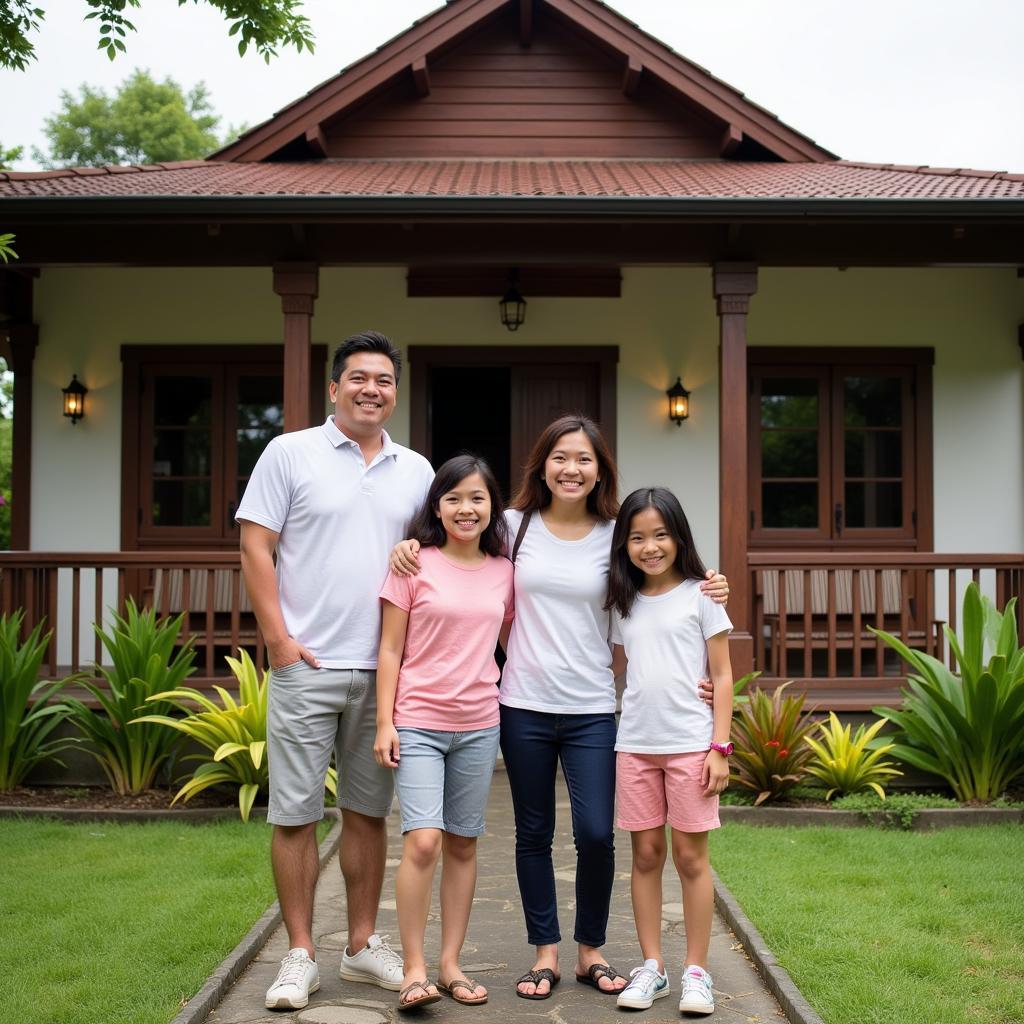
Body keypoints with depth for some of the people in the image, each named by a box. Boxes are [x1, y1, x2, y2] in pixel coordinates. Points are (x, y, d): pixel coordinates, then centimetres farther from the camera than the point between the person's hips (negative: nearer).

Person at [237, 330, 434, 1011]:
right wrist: (279, 639, -9)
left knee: (369, 812, 11)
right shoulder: (290, 453, 0)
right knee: (296, 813, 1)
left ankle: (364, 943, 23)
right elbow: (256, 548, -3)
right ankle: (300, 956, 12)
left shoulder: (416, 471, 12)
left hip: (384, 670, 4)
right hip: (306, 667, -3)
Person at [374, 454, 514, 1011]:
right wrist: (384, 723, -7)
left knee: (463, 844, 9)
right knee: (423, 840, -13)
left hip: (478, 726, 4)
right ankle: (414, 969, -2)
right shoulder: (415, 565, -3)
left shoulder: (504, 572, 6)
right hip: (418, 723, -3)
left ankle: (450, 963, 20)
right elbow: (390, 649, -2)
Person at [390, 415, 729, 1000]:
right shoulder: (515, 525, 2)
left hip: (592, 709, 0)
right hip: (524, 705, 1)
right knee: (534, 835, 9)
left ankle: (592, 950, 19)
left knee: (596, 834, -4)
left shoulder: (615, 536, 2)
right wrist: (410, 547, -4)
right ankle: (546, 952, 25)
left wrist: (707, 595, -5)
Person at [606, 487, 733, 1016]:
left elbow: (722, 676, -1)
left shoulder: (700, 596, -1)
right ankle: (651, 966, 17)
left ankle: (696, 971, 12)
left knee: (690, 856, 2)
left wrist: (720, 747, -7)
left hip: (690, 744, -3)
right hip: (635, 745, 4)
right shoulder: (624, 605, 11)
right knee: (645, 854, 7)